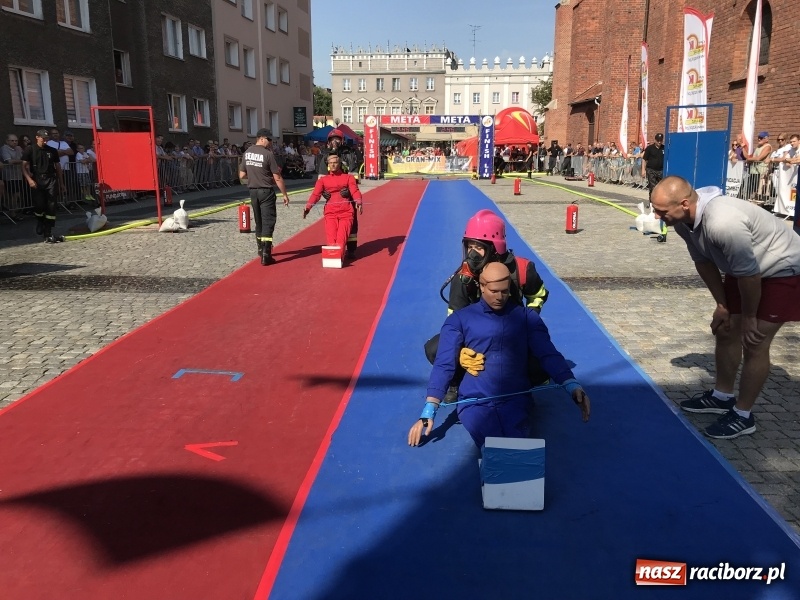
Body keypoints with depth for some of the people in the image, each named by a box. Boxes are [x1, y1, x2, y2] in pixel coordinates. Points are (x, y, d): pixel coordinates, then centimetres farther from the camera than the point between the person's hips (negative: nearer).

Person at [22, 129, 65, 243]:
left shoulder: (52, 151, 12)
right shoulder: (30, 150, 3)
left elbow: (58, 167, 17)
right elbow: (24, 166, -1)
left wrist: (61, 183, 15)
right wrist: (29, 179, -15)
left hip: (51, 180, 2)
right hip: (37, 180, -2)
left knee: (51, 206, -3)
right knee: (39, 205, -9)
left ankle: (48, 234, 0)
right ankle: (40, 223, 24)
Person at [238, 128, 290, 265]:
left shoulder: (247, 153, 5)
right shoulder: (268, 154, -14)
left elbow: (242, 175, 8)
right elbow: (277, 178, -13)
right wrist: (285, 194, -5)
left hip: (253, 191, 6)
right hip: (266, 192, -6)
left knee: (258, 221, 19)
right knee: (268, 222, -5)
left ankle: (261, 250, 32)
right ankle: (265, 256, -11)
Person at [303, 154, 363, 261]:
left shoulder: (348, 177, 17)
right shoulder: (323, 180, 20)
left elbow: (355, 191, 1)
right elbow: (315, 194, 4)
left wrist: (358, 202, -23)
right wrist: (308, 207, -15)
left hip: (346, 212, -2)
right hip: (330, 213, 2)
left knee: (342, 235, -21)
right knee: (331, 236, -18)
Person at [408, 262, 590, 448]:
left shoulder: (526, 317, 11)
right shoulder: (459, 319, 7)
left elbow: (549, 354, 1)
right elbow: (444, 364, 1)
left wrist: (572, 385, -19)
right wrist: (428, 412, -11)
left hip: (515, 401, 2)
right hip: (475, 402, -1)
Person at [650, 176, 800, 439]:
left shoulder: (723, 223, -41)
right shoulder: (684, 220, -14)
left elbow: (748, 274, -30)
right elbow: (704, 262, 2)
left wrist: (749, 316, -15)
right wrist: (722, 304, 7)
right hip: (745, 270, 8)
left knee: (754, 341, -6)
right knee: (725, 330, 12)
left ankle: (743, 415, 8)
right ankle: (722, 396, 30)